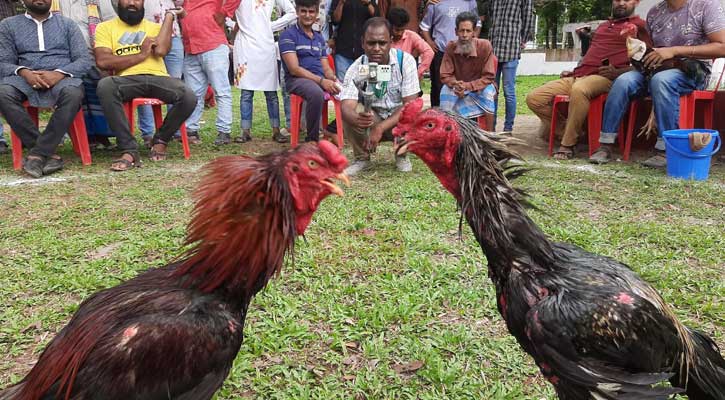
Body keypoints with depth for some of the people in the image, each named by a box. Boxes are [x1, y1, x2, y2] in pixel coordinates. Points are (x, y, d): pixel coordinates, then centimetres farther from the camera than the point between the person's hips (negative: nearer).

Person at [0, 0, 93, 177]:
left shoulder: (67, 24, 17)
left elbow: (85, 60, 5)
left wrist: (59, 73, -14)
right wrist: (24, 72, -15)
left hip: (62, 78, -1)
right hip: (26, 78, 1)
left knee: (73, 94, -38)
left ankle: (38, 153, -30)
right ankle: (48, 153, -29)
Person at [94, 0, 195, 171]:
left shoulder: (155, 26, 22)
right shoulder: (105, 27, 16)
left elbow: (161, 50, -3)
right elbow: (103, 61, -1)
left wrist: (169, 15, 7)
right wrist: (141, 55, -1)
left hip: (157, 78, 1)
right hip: (126, 80, -1)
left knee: (189, 98, -29)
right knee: (105, 86, -36)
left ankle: (160, 140, -1)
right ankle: (129, 150, -27)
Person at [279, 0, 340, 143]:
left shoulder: (319, 38, 21)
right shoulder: (288, 35, 0)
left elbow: (326, 68, 17)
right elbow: (294, 69, -11)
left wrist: (334, 80, -7)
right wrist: (321, 80, -21)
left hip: (322, 80, 6)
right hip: (296, 80, -6)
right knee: (316, 93, -39)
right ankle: (312, 140, -25)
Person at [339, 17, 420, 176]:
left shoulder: (405, 60, -18)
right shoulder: (356, 68, -16)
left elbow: (411, 104, -22)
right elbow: (347, 106, -28)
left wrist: (380, 128, -33)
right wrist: (357, 119, -54)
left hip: (399, 121, 0)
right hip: (371, 117, 1)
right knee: (349, 114, -28)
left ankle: (401, 155, 2)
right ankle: (362, 158, -3)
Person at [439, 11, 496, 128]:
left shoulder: (485, 46, -22)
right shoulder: (451, 47, -16)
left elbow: (489, 77, -20)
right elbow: (445, 76, -12)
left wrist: (468, 86, -33)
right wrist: (455, 84, -35)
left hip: (480, 86, -1)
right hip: (459, 86, 2)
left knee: (488, 91, -32)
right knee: (445, 90, -27)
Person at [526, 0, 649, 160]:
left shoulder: (639, 25, 10)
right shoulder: (602, 26, 32)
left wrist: (618, 72, -16)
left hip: (604, 78, -7)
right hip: (577, 76, 7)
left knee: (579, 90, -42)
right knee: (533, 98, -11)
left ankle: (567, 145, -29)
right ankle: (565, 131, -1)